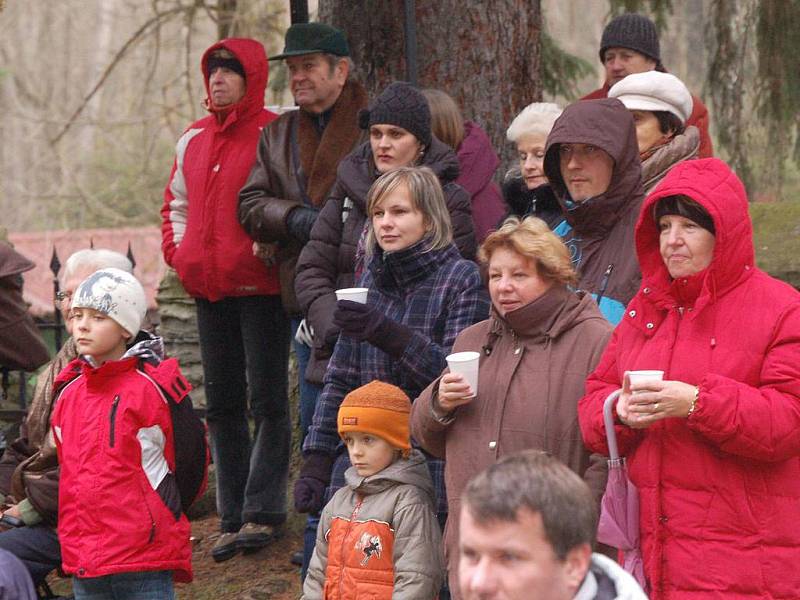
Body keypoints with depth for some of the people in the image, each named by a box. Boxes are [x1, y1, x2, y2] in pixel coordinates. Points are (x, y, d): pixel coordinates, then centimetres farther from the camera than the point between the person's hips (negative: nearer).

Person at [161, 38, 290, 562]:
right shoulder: (194, 140, 14)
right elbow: (178, 202, 26)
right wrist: (179, 252, 12)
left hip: (262, 288, -7)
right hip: (210, 289, 7)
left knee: (267, 400, -2)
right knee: (222, 403, 10)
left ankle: (263, 512, 2)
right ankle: (233, 516, 16)